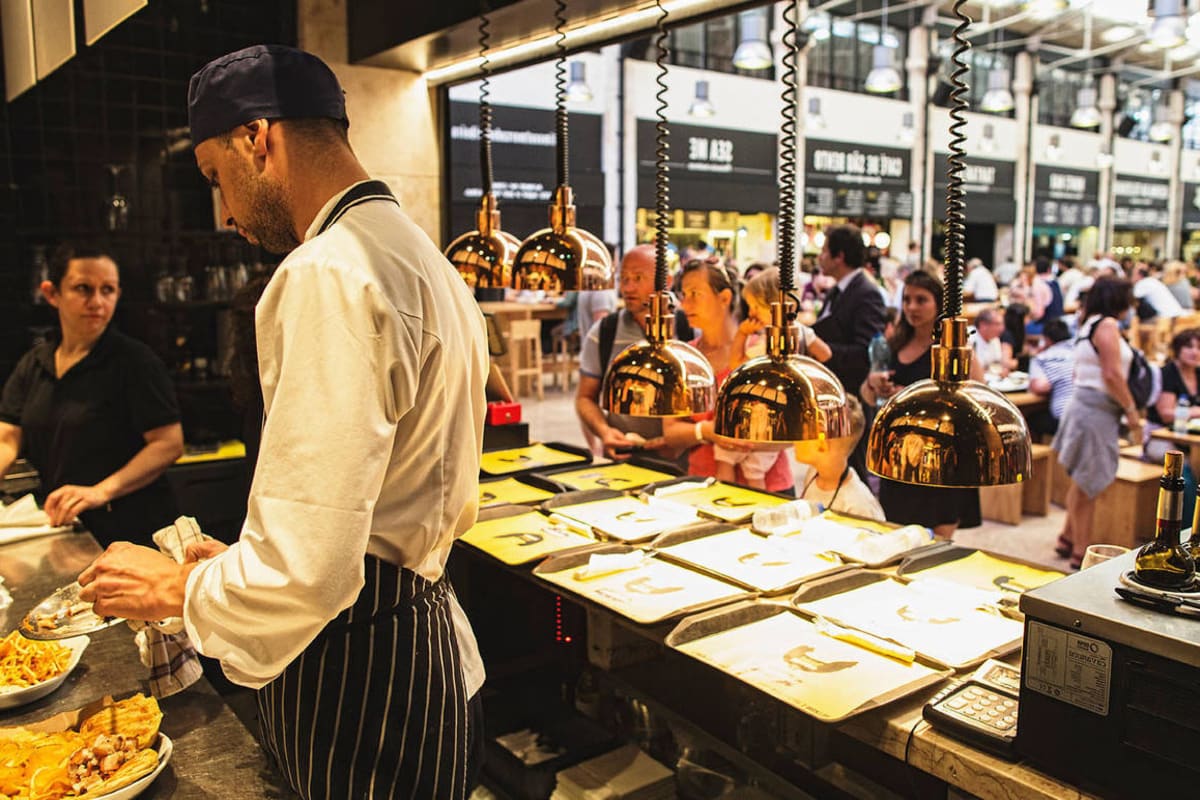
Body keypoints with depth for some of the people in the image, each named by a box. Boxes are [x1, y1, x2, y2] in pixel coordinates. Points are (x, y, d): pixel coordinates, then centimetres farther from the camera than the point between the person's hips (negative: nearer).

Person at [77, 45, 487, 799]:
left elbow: (305, 571, -28)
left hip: (362, 682, -9)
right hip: (432, 646, 9)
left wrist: (176, 587, -7)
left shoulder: (327, 276, -22)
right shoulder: (424, 260, 10)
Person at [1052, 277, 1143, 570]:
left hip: (1084, 403, 10)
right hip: (1097, 410, -10)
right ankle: (1081, 552, 3)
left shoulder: (1089, 325, 17)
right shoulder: (1107, 325, -11)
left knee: (1084, 482, 18)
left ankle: (1068, 538, 27)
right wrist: (1131, 410, -11)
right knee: (1087, 483, -4)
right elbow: (1112, 374, -18)